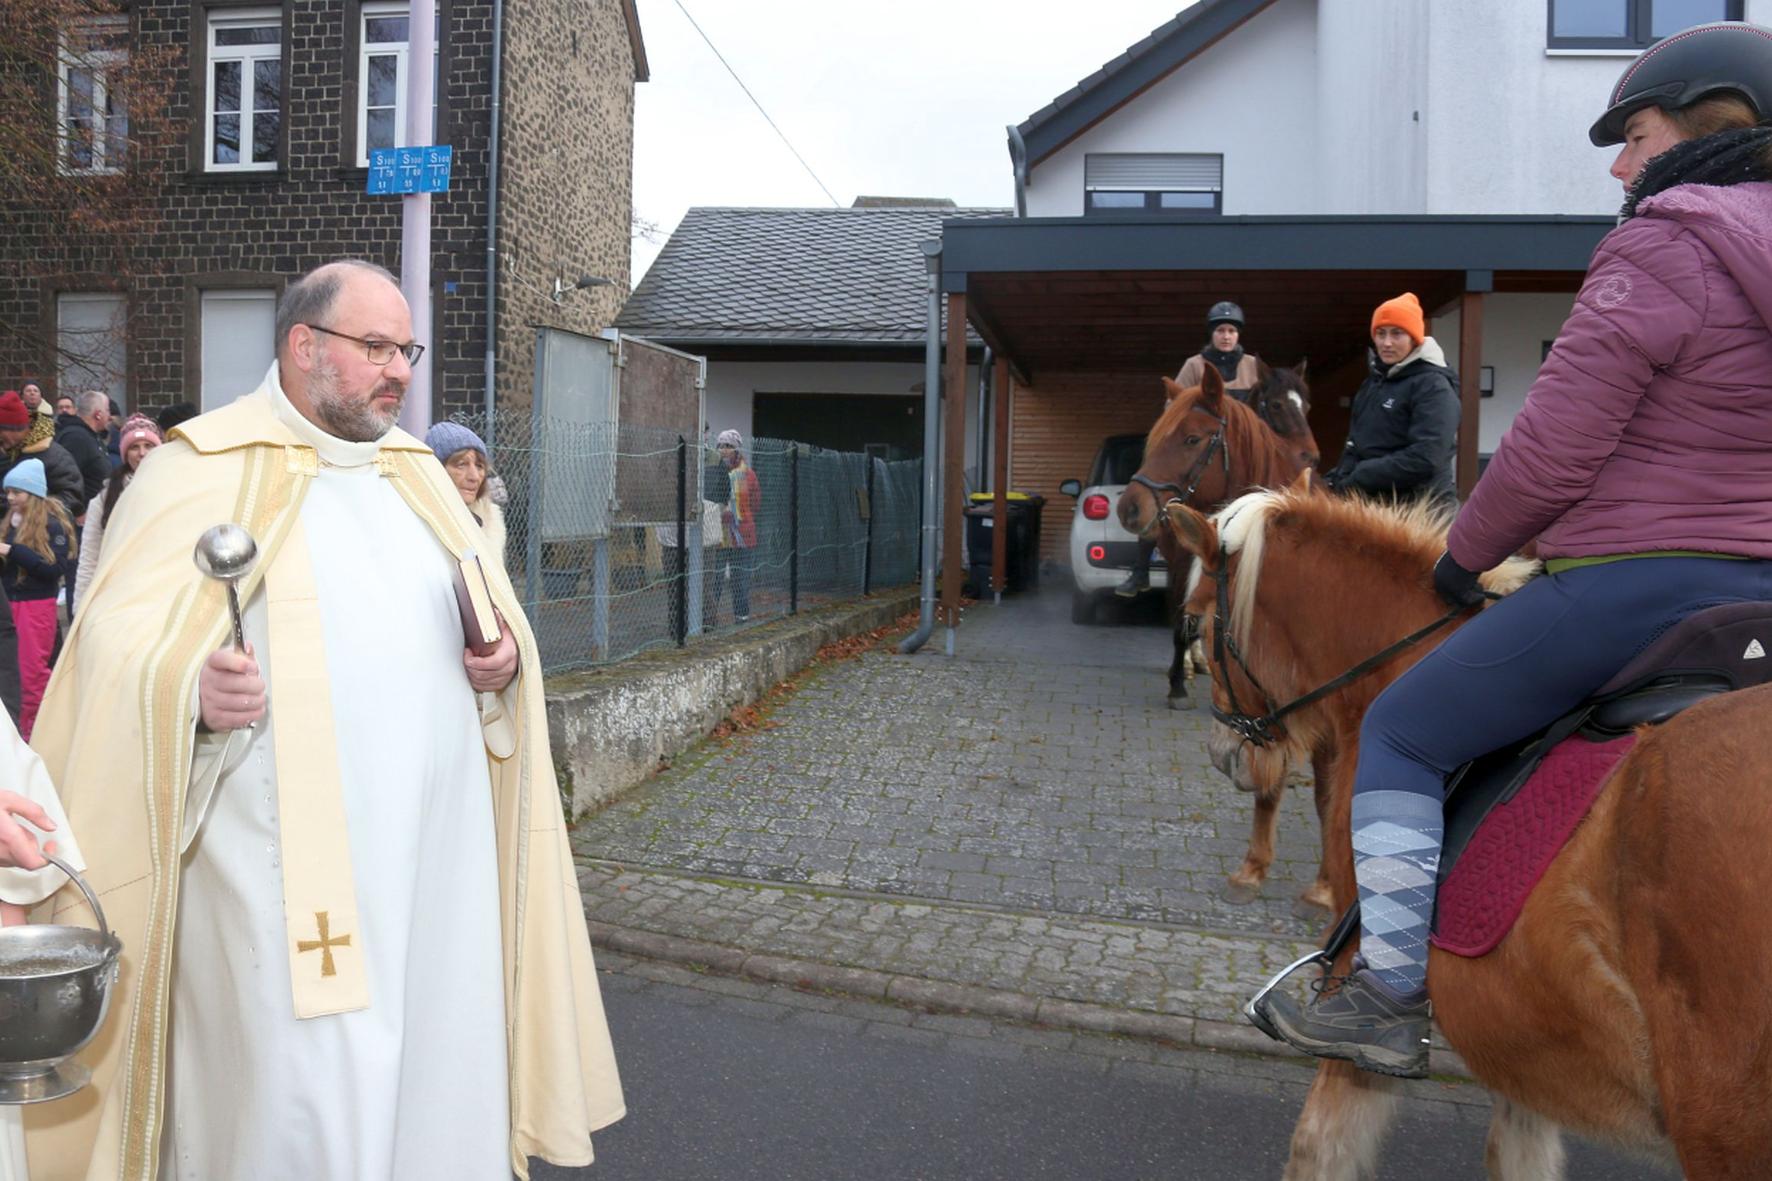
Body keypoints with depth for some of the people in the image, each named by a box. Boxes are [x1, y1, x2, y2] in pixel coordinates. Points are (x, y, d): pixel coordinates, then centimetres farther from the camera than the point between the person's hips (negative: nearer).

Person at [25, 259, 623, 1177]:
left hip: (437, 845, 6)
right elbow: (116, 643, -8)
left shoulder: (417, 469, 15)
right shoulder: (200, 469, -3)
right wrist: (190, 687, -29)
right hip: (286, 860, -5)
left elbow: (486, 609, 21)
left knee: (436, 1069, 11)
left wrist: (504, 655, -2)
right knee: (300, 1107, -2)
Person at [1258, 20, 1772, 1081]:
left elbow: (1552, 452, -16)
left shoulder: (1662, 247, -13)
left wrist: (1468, 555, -1)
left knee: (1401, 736, 4)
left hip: (1632, 586, -9)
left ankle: (1393, 995, 6)